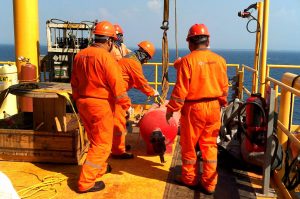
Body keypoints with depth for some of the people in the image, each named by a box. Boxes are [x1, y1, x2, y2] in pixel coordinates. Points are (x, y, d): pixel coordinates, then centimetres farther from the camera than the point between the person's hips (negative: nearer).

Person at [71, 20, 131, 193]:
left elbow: (74, 83, 14)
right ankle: (86, 182, 4)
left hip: (83, 103, 8)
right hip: (101, 105, -8)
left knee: (95, 139, 24)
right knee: (102, 144, 3)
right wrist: (127, 105, -8)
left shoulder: (80, 55, 7)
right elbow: (116, 85, -18)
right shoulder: (106, 57, -17)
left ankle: (99, 169, 39)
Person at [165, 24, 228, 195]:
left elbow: (181, 89, -13)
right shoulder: (219, 60, 1)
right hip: (214, 108, 4)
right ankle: (209, 183, 19)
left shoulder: (187, 60, -13)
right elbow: (224, 88, 7)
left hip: (194, 108, -4)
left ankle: (189, 178, 29)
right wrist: (221, 103, 23)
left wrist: (171, 109, -3)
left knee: (189, 144, 13)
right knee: (210, 145, 14)